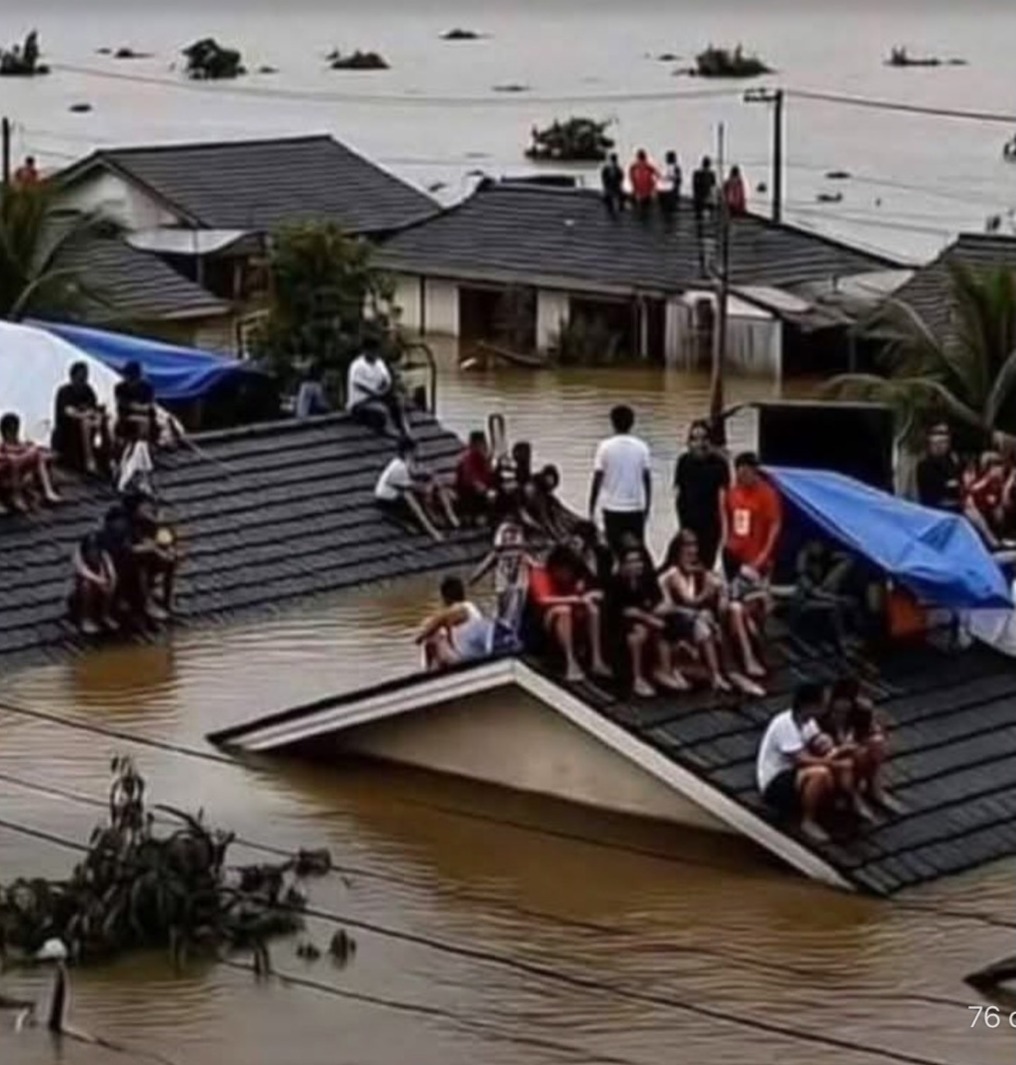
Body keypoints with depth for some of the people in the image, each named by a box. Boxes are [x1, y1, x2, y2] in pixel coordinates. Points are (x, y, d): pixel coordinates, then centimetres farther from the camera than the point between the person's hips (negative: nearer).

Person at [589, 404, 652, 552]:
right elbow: (647, 479, 1)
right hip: (636, 508, 1)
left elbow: (597, 480, -5)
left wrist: (591, 509, 3)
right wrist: (647, 506, 12)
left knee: (615, 550, 3)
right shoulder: (641, 447, -2)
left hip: (613, 508, -1)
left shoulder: (605, 447, -6)